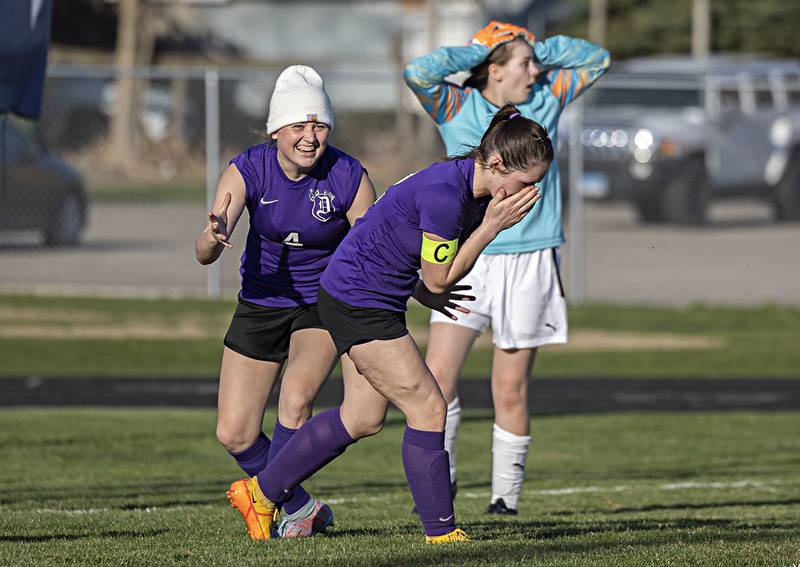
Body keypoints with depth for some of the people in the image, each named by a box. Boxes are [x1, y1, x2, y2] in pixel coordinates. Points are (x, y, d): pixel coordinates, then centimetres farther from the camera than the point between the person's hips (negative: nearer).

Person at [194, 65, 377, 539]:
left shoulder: (349, 177, -20)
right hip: (261, 302, 2)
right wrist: (213, 239, -51)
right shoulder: (248, 170, -19)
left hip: (324, 303, -2)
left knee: (297, 397, -28)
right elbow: (205, 253, -27)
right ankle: (304, 510, 21)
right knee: (234, 434, -1)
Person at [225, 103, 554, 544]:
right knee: (427, 408, -8)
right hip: (357, 303, -10)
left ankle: (262, 491, 30)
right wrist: (492, 227, -20)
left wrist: (418, 290, 4)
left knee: (361, 419, 17)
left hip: (379, 302, 10)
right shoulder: (443, 193, -29)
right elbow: (440, 278, -19)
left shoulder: (475, 190, 0)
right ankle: (440, 532, -1)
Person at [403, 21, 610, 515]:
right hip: (470, 258, -1)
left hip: (531, 264, 1)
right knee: (438, 374, -11)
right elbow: (419, 72, -19)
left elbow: (597, 60, 18)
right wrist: (477, 52, -7)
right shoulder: (458, 108, -1)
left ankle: (506, 496, 11)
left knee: (511, 389, 2)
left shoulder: (547, 100, 9)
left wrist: (536, 47, 7)